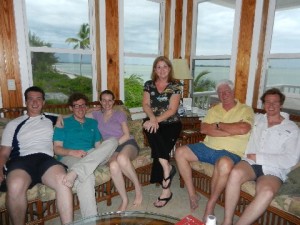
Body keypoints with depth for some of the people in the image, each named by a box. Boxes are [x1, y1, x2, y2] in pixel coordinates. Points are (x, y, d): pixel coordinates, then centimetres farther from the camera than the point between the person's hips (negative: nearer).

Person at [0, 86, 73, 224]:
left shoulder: (51, 120, 25)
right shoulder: (14, 124, 23)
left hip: (46, 158, 0)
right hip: (21, 160, 0)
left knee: (63, 180, -35)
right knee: (15, 186, -37)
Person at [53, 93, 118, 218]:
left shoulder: (93, 123, 25)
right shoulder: (63, 123, 14)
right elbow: (57, 148, 5)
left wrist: (101, 154, -4)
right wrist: (73, 152, -16)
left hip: (92, 157, 4)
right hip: (70, 157, -3)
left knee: (112, 141, -27)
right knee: (86, 177, -39)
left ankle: (75, 172, -42)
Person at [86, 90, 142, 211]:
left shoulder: (120, 114, 9)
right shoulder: (97, 115, 18)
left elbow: (126, 135, 1)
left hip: (127, 143, -2)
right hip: (112, 149, 2)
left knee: (122, 158, -39)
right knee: (113, 166, -35)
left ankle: (138, 187, -16)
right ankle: (124, 200, -16)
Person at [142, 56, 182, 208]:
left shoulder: (175, 86, 1)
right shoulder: (149, 84, 11)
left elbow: (172, 109, -9)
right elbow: (145, 105, 1)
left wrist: (156, 120, -22)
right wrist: (152, 118, -19)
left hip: (171, 123, -2)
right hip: (154, 122, 3)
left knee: (158, 147, -24)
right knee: (152, 132, -33)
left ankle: (165, 190, -16)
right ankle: (167, 167, -27)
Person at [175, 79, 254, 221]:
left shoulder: (245, 109, 3)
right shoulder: (214, 109, 14)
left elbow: (243, 129, -18)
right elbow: (203, 129, -2)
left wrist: (218, 125, -6)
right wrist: (231, 131, -11)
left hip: (230, 151, -5)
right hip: (207, 147, 6)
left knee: (224, 164, -40)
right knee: (180, 152, -9)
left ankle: (211, 204, -16)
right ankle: (192, 195, -1)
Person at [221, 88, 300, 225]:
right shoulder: (256, 119, 20)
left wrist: (258, 157, -9)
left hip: (273, 170, -2)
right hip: (250, 162, 2)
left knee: (267, 192, -37)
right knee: (235, 173, -34)